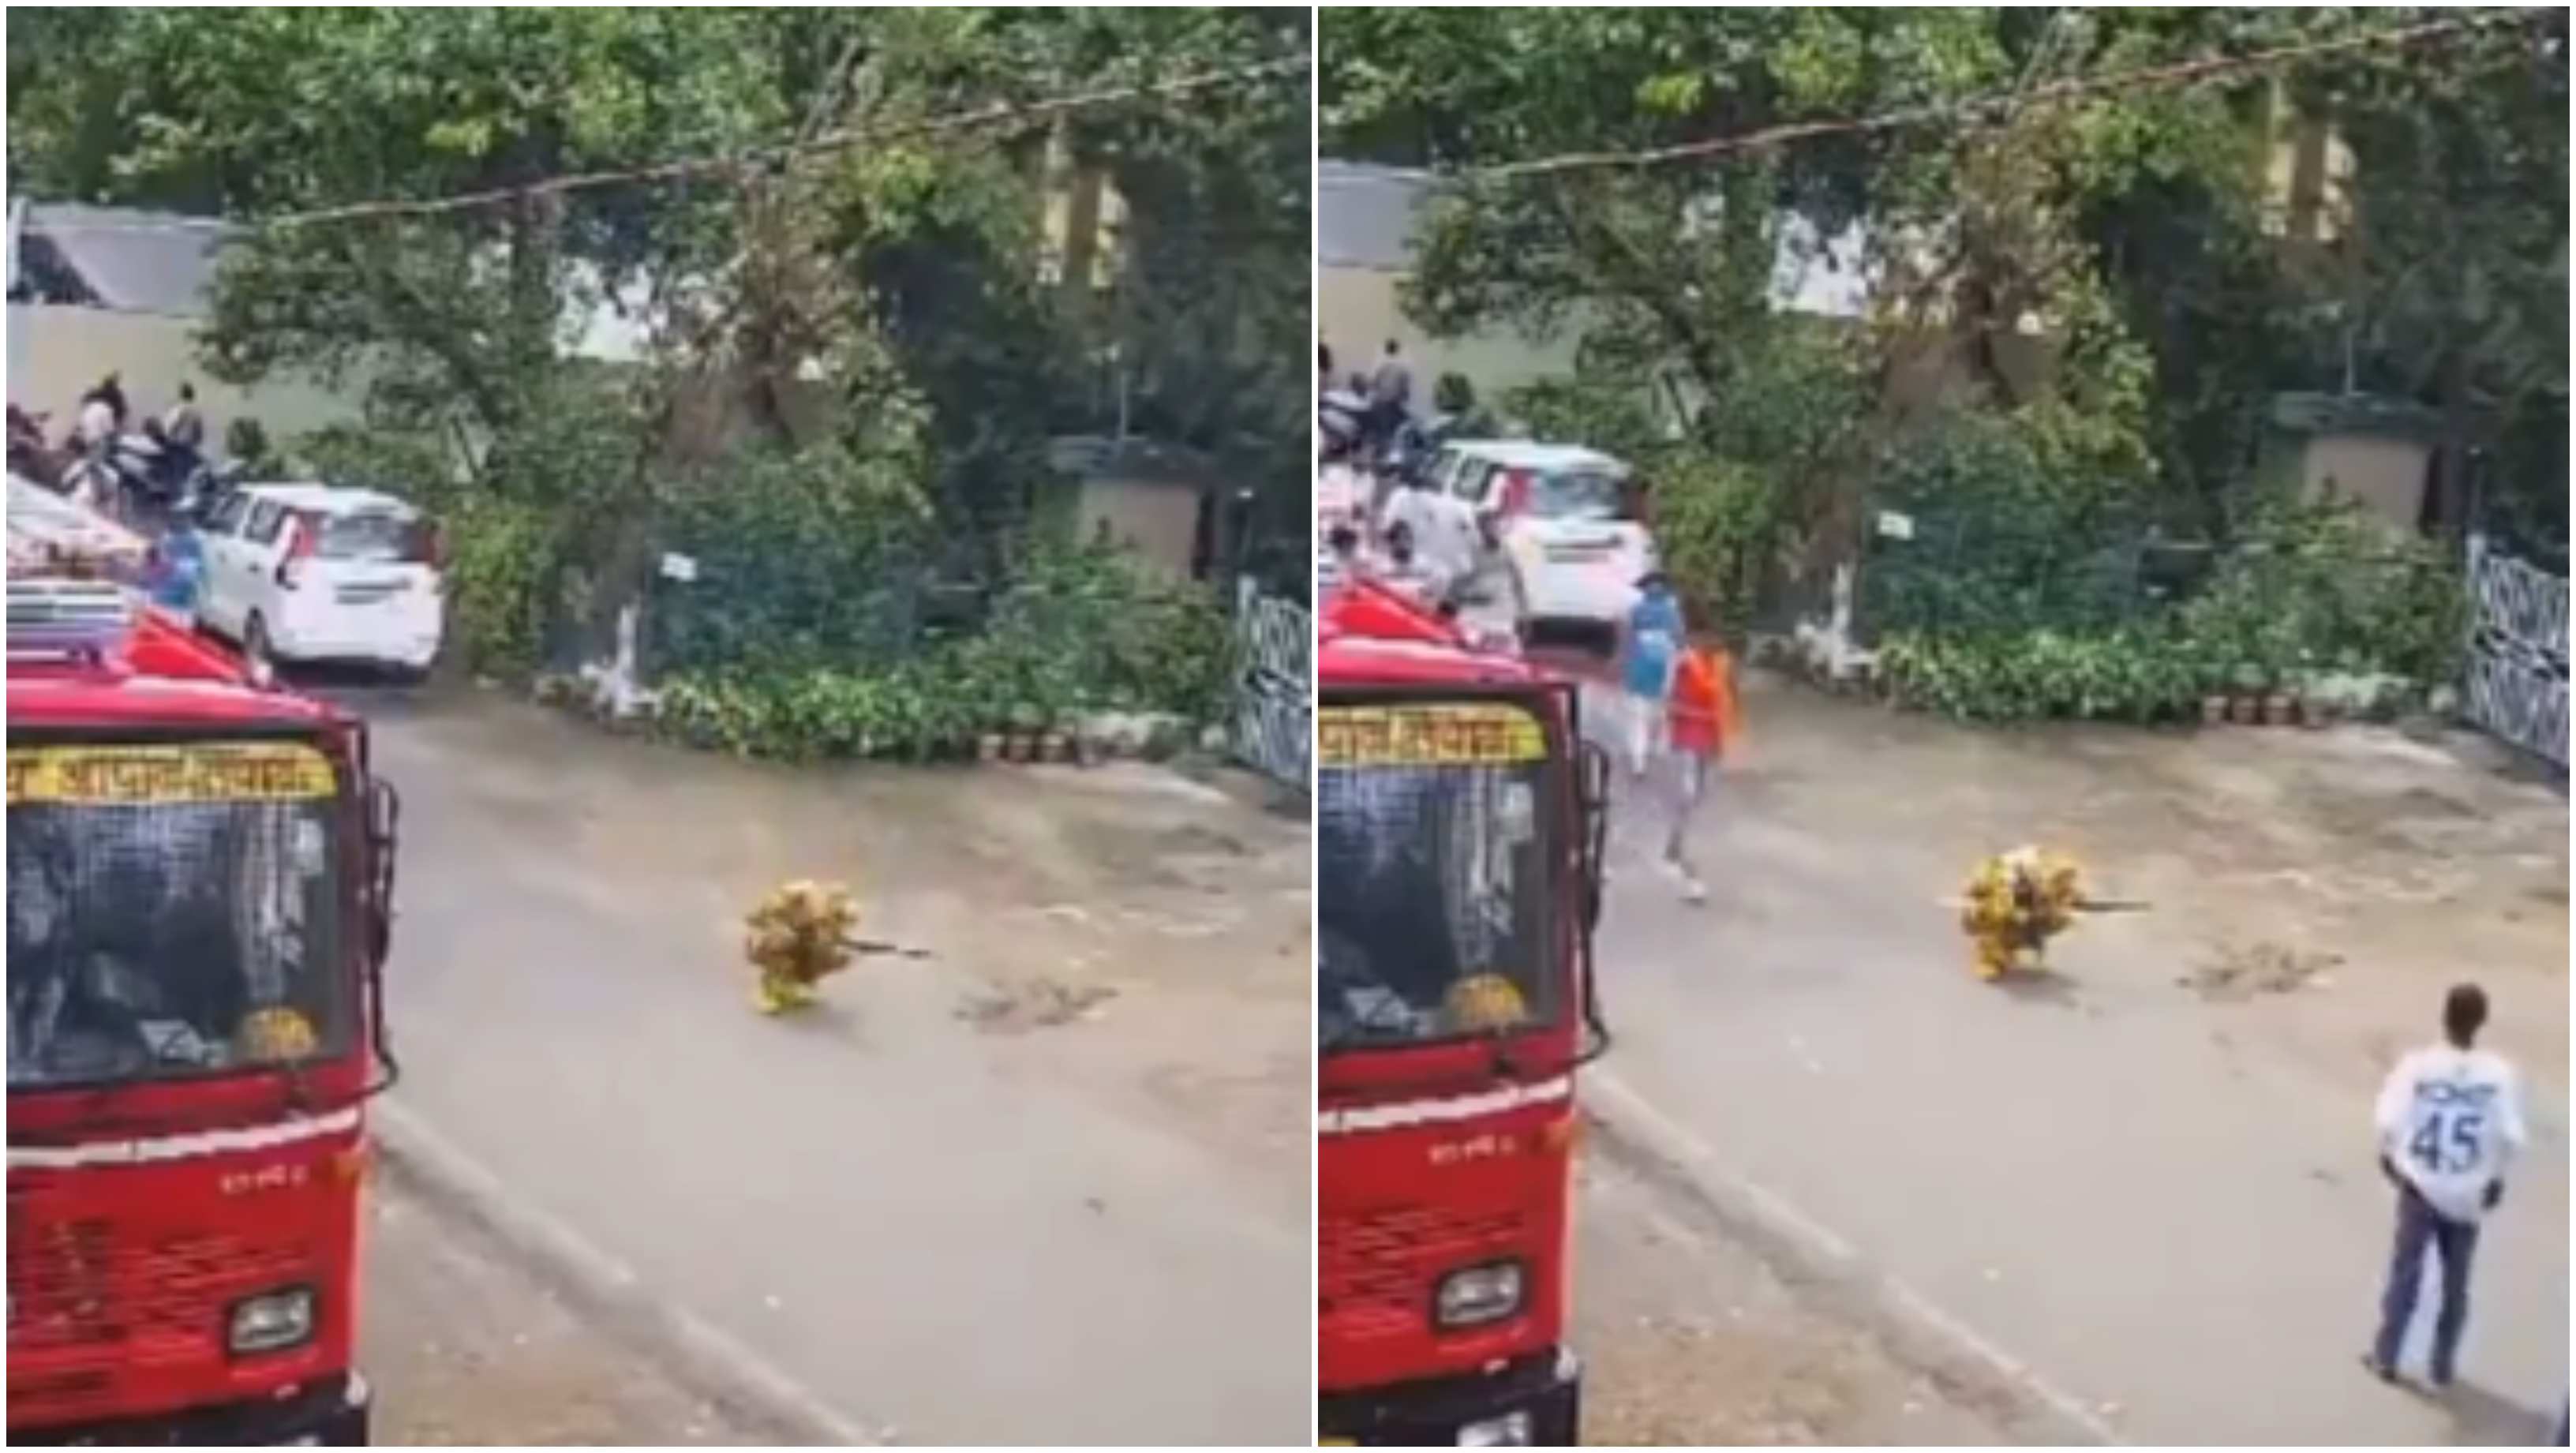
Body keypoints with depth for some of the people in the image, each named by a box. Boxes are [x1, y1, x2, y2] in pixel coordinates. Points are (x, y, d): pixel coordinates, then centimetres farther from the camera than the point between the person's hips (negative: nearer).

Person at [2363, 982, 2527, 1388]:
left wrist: (2390, 1156, 4)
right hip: (2468, 1193, 1)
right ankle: (2442, 1365, 24)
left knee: (2405, 1272, 13)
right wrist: (2496, 1176, 4)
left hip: (2420, 1186, -1)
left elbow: (2389, 1122, -17)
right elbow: (2510, 1135, -14)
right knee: (2455, 1281, 15)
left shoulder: (2417, 1065, -15)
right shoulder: (2499, 1073, -13)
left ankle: (2385, 1357, 21)